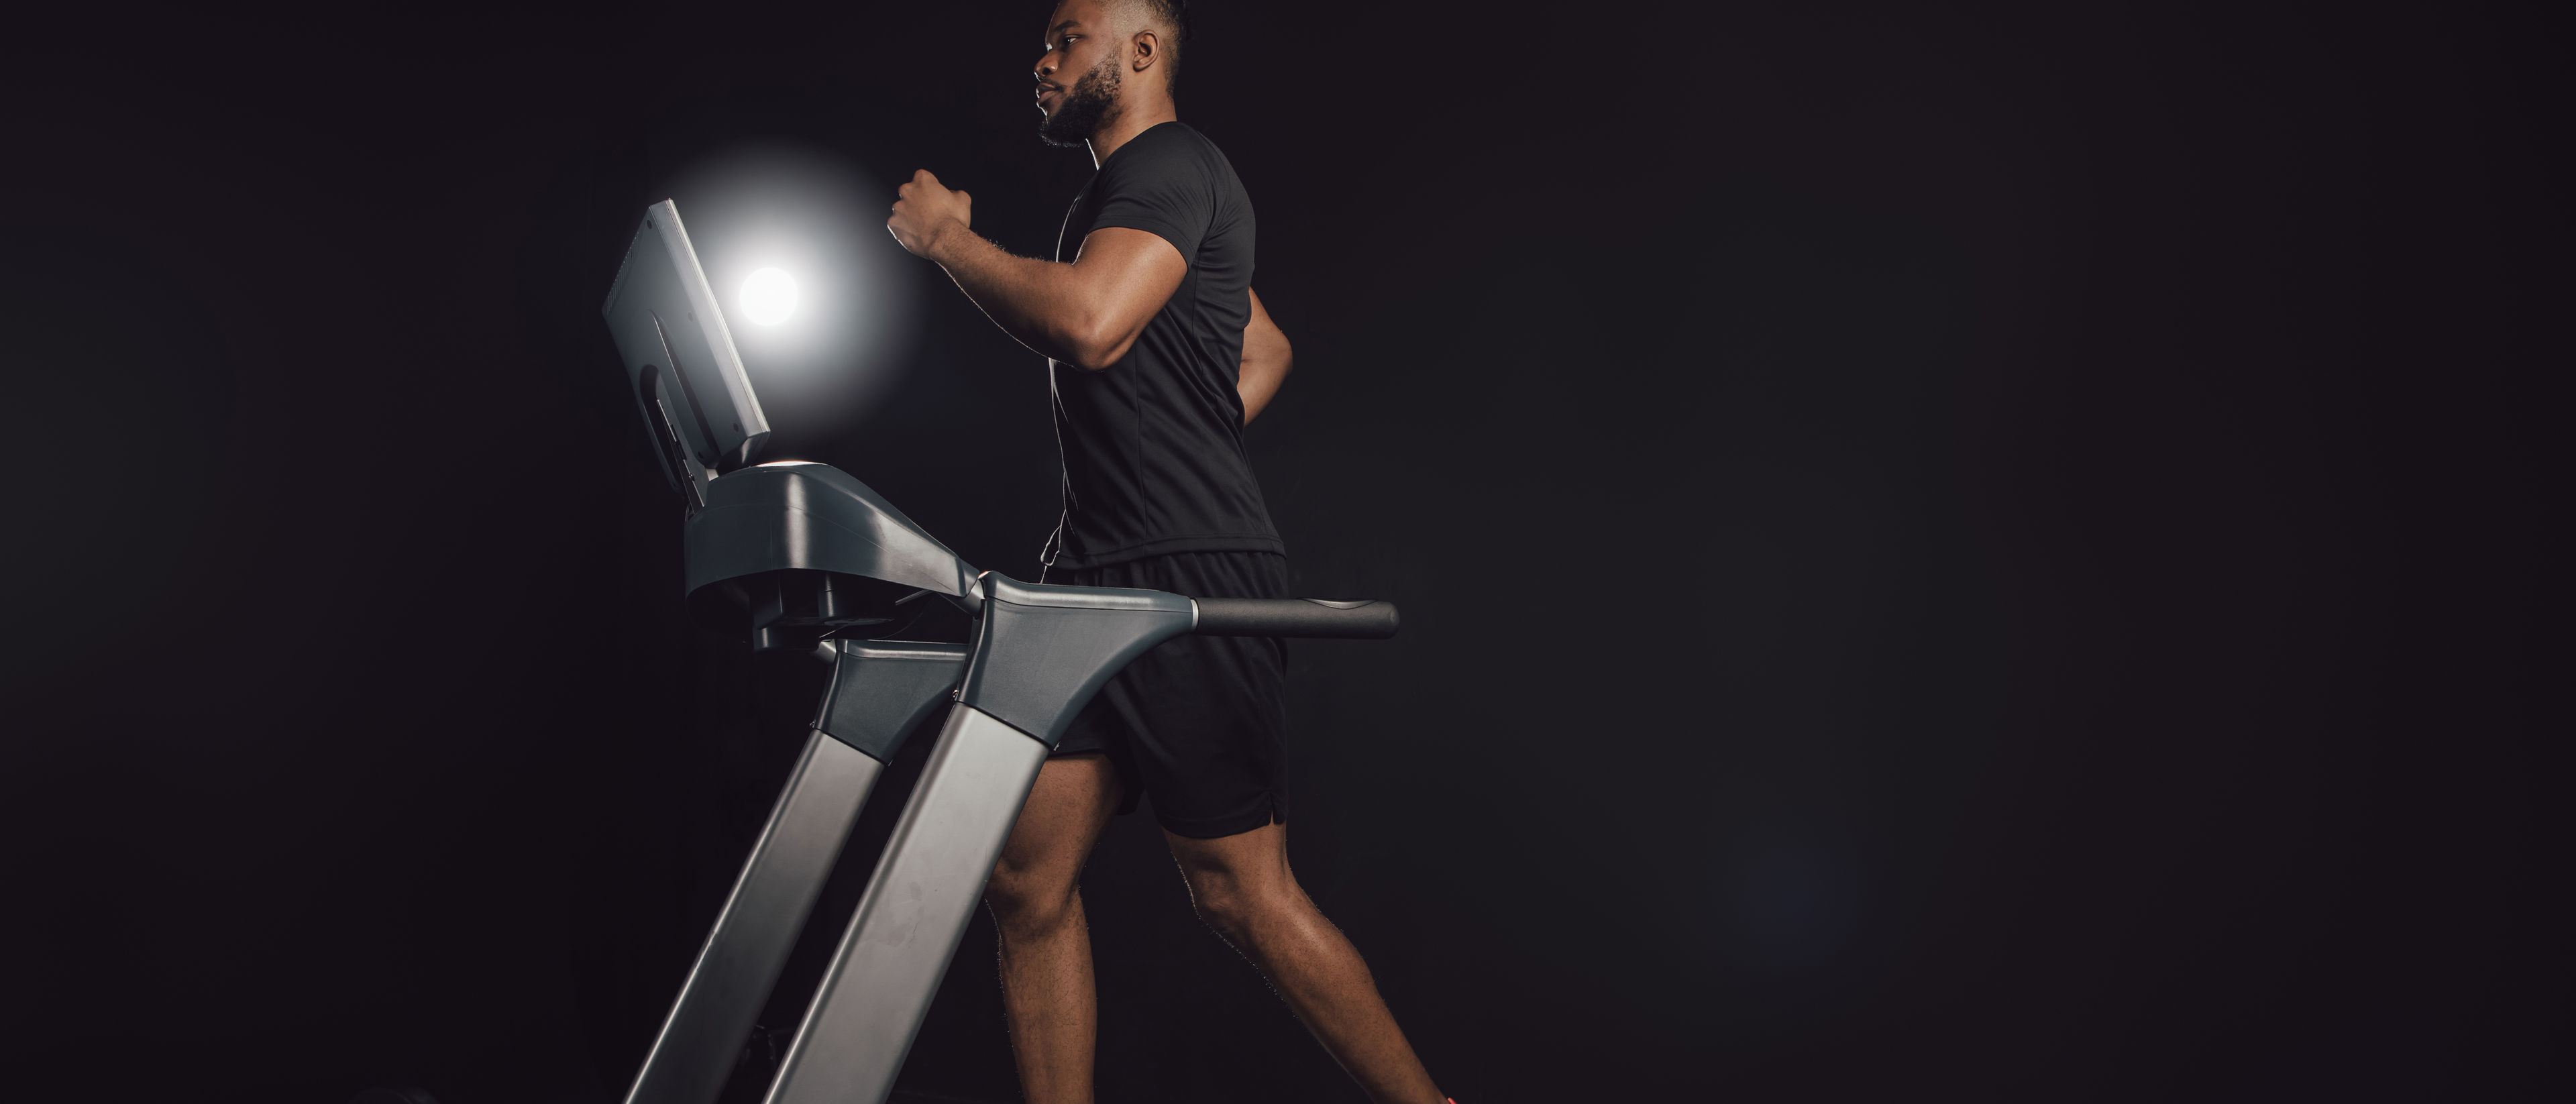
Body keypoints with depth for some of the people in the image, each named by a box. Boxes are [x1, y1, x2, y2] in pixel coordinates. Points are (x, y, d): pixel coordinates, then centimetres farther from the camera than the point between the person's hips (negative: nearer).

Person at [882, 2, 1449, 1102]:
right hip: (1097, 575, 10)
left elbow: (1088, 325, -25)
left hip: (1191, 578, -10)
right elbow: (1266, 349, 34)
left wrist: (945, 235, -10)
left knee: (1241, 891, -5)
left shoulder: (1171, 166, -7)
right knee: (1027, 878, 4)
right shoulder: (1123, 191, 24)